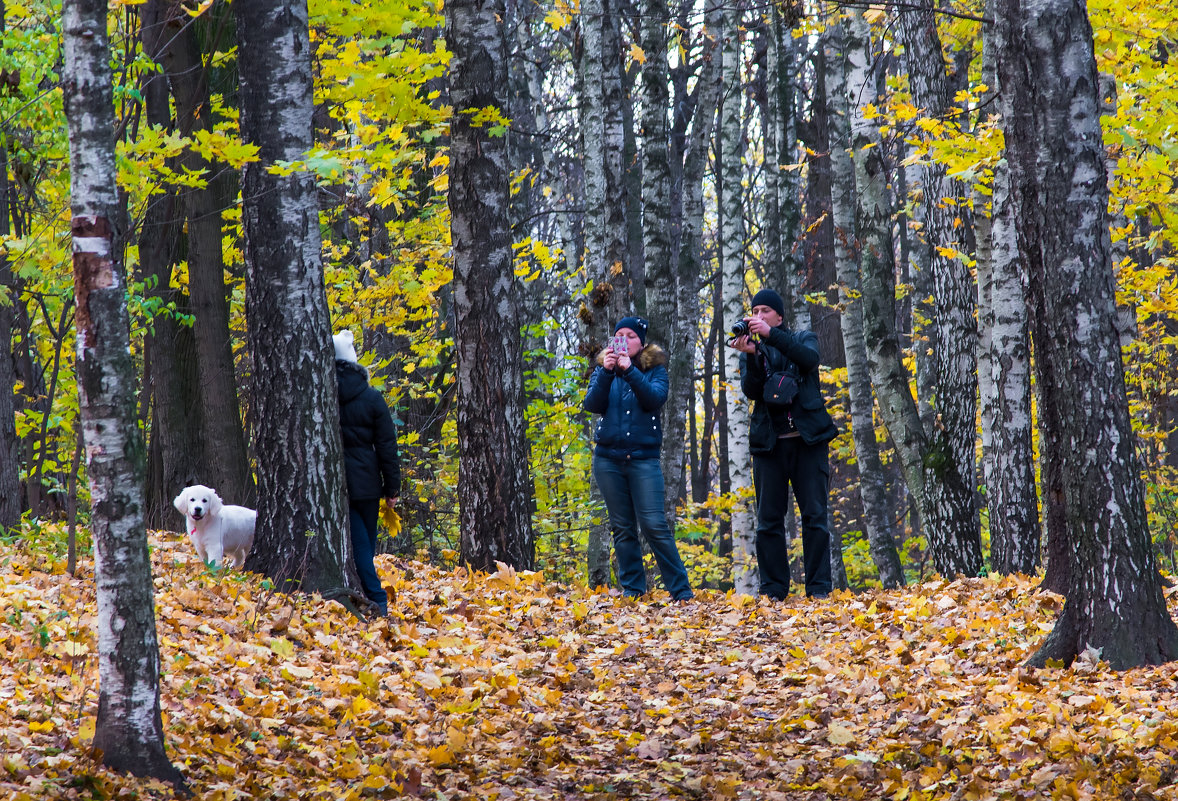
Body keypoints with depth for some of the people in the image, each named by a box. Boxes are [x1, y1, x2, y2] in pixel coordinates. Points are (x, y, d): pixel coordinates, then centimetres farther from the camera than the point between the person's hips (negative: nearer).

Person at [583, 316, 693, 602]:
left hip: (643, 458, -3)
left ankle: (680, 589, -7)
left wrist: (630, 371, -23)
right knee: (622, 527, 4)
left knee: (655, 524, -11)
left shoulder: (654, 369, 5)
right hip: (608, 458, 3)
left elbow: (656, 398, -13)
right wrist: (606, 373, -18)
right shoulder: (603, 368, 11)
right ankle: (631, 589, 10)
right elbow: (592, 404, -4)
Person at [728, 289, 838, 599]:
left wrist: (770, 334, -21)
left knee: (814, 515, -4)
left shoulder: (802, 339, 10)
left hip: (808, 439, -2)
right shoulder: (751, 353, 13)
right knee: (769, 520, 0)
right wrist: (751, 354, -19)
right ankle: (773, 589, 4)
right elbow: (750, 391, -3)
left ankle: (819, 588, -3)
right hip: (769, 443, 2)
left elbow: (809, 359, -14)